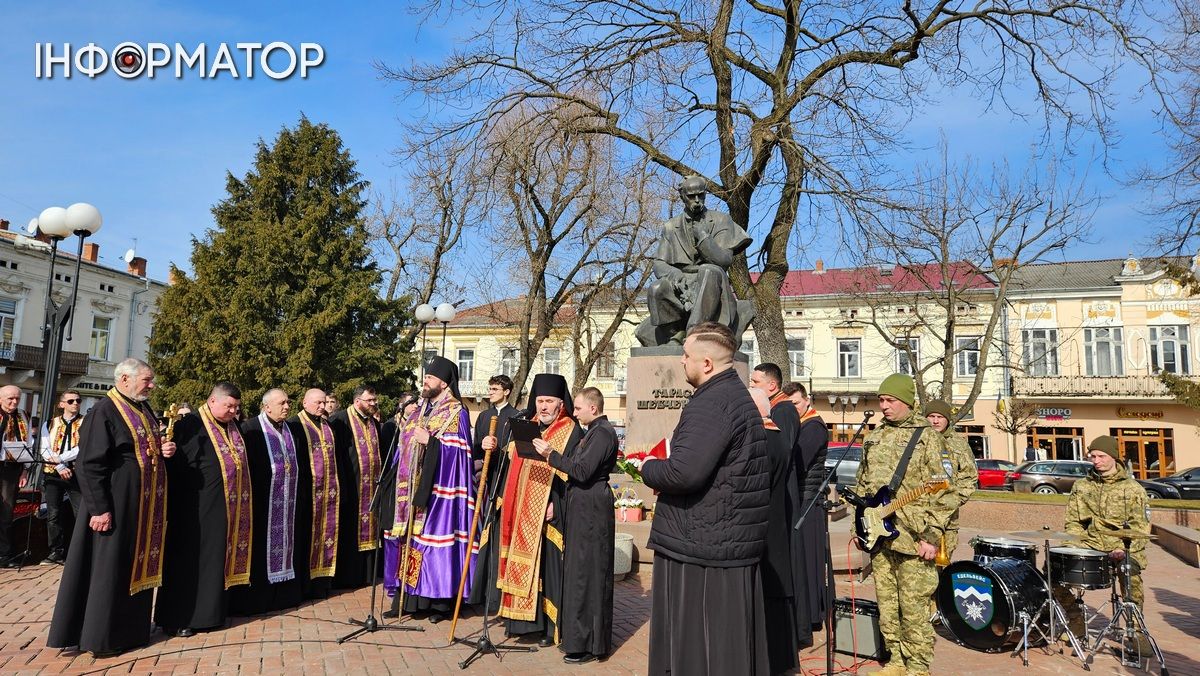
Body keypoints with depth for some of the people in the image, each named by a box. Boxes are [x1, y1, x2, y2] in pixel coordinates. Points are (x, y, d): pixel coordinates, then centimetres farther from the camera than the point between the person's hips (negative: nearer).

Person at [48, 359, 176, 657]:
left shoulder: (145, 410, 12)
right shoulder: (104, 411, -13)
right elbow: (89, 464, -17)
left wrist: (164, 450, 1)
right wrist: (99, 508, -21)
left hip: (146, 503, 8)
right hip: (118, 502, -8)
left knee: (138, 565, 14)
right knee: (109, 567, 1)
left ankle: (130, 629, 25)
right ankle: (101, 636, 13)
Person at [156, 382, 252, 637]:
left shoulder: (233, 426, 11)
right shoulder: (191, 425, -11)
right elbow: (175, 464, -16)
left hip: (228, 508, 7)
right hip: (198, 509, -7)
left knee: (218, 559, 13)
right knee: (190, 560, 3)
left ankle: (210, 612, 24)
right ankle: (177, 617, 15)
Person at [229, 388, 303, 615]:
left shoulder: (290, 429, 12)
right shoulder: (251, 428, -10)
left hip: (286, 502, 7)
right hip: (262, 501, -7)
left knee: (283, 541, 12)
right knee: (260, 548, 0)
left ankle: (283, 592, 21)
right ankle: (257, 595, 9)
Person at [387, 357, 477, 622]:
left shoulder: (456, 412, -6)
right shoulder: (421, 411, 17)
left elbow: (458, 449, -14)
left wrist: (429, 440, -19)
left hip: (437, 489, -7)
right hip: (413, 486, 7)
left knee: (434, 536, -6)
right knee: (411, 536, 7)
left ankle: (439, 600, 4)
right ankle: (410, 599, 15)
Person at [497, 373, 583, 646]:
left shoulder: (571, 432, -5)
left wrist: (555, 504, -20)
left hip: (549, 514, -6)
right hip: (523, 512, 6)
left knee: (546, 567, -2)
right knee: (523, 566, 10)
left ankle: (548, 626, 7)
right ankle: (525, 620, 20)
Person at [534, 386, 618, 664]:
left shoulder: (603, 433, -16)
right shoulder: (596, 431, 15)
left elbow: (582, 471, -23)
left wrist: (551, 454, -17)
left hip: (591, 511, -10)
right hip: (584, 508, 10)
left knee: (586, 573, -3)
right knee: (580, 571, 15)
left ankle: (589, 644, 7)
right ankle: (578, 634, 25)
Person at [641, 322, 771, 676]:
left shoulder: (710, 403, -19)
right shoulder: (739, 396, 14)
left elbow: (685, 472, -30)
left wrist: (648, 468, -9)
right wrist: (661, 468, 9)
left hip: (700, 547, -10)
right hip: (738, 542, 10)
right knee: (734, 643, 17)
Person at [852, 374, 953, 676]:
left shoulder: (927, 436, -3)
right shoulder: (874, 437, 14)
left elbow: (942, 491, -7)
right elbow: (862, 485, 20)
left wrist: (932, 535, -12)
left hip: (911, 537, -6)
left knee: (913, 607, -1)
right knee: (886, 605, 11)